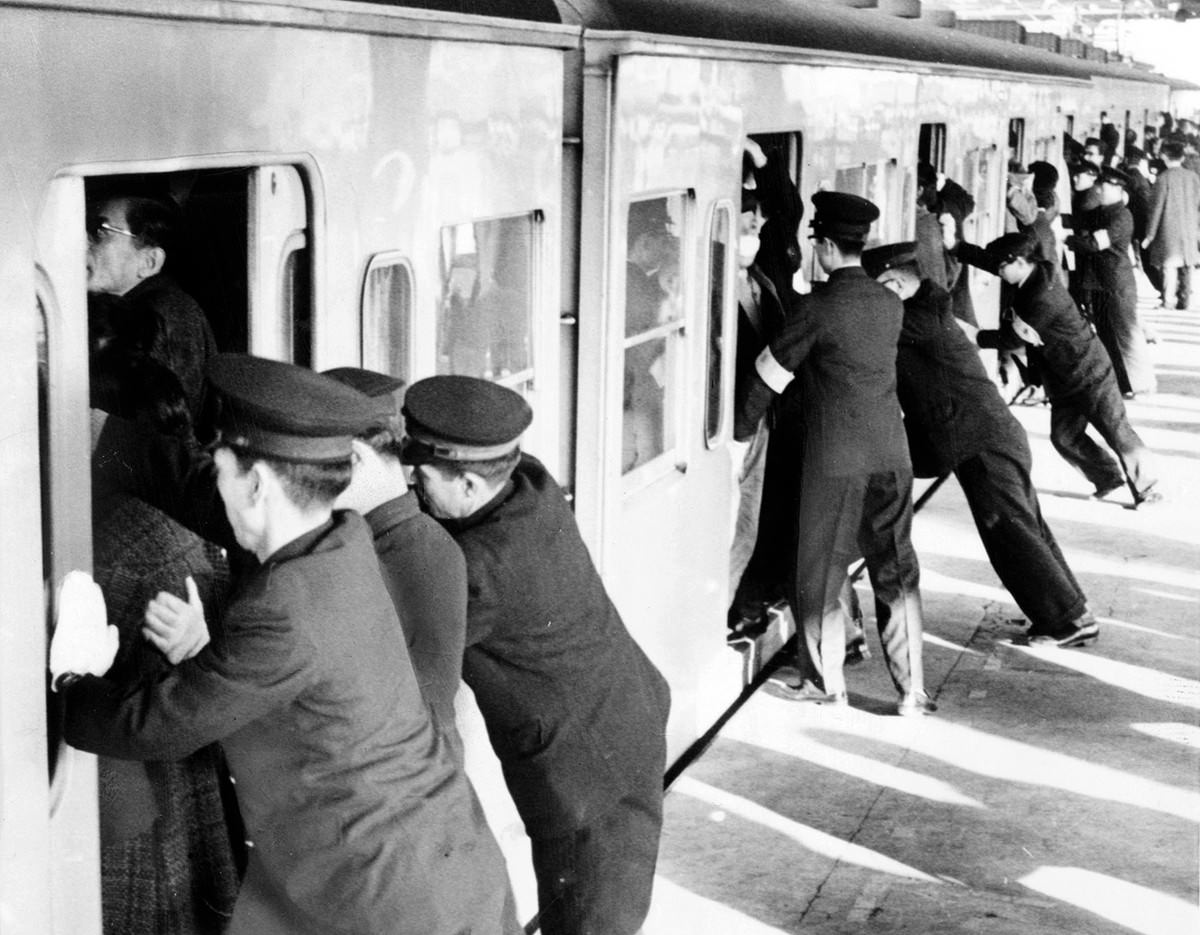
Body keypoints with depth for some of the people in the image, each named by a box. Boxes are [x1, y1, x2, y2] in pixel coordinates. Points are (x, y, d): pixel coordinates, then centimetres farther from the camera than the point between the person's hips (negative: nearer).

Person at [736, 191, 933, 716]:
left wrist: (738, 430, 9)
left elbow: (770, 376, -5)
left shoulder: (817, 307, -12)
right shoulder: (890, 305, 5)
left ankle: (825, 684, 18)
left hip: (834, 460, -5)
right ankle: (911, 692, 12)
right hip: (891, 455, 5)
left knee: (819, 576, 10)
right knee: (896, 574, 11)